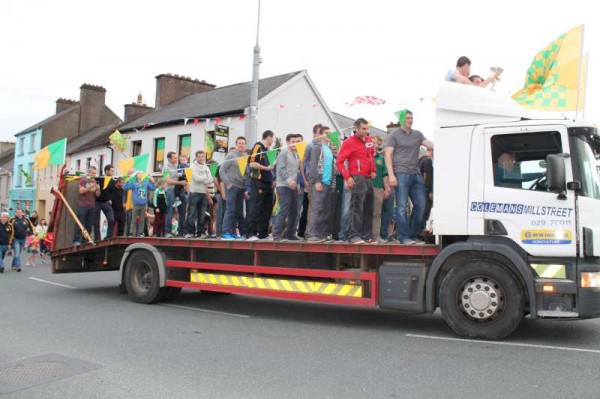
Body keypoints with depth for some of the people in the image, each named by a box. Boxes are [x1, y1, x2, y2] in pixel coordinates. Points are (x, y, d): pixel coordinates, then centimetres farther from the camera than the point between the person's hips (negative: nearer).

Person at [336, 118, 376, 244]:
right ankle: (354, 236, -13)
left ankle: (367, 236, 18)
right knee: (357, 207, -13)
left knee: (368, 208, 11)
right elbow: (339, 161, -10)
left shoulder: (369, 140, 13)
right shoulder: (349, 142, -8)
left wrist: (373, 170, 13)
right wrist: (347, 177, -18)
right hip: (357, 178, -8)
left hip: (369, 178, 8)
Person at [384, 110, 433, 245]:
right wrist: (391, 175, -11)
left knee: (420, 205, 4)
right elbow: (388, 155, -2)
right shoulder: (394, 135, 4)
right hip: (401, 173, -6)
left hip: (416, 174, 6)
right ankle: (403, 237, -2)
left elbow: (430, 144, 8)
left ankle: (414, 235, 14)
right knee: (402, 207, -5)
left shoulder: (417, 134, 18)